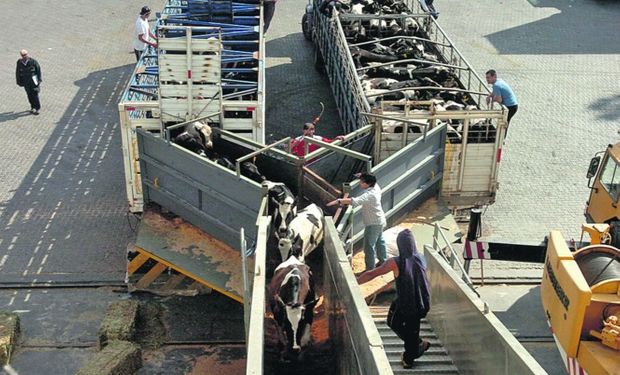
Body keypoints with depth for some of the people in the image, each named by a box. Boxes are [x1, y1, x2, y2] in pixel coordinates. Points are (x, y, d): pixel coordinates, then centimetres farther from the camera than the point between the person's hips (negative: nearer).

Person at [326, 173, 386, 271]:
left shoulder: (370, 194, -33)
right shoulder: (376, 187, -5)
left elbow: (356, 201, -46)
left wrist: (339, 201, -49)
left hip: (373, 224, -10)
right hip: (380, 220, 11)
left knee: (369, 247, -2)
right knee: (379, 241, 27)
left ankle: (370, 269, 6)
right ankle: (383, 261, 45)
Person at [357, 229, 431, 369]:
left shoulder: (395, 262, -19)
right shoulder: (421, 259, -6)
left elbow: (371, 274, -15)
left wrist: (353, 282, -6)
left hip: (404, 303, -5)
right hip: (422, 303, 5)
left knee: (394, 322, 22)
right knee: (412, 328, 23)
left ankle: (418, 344, 24)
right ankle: (409, 358, 35)